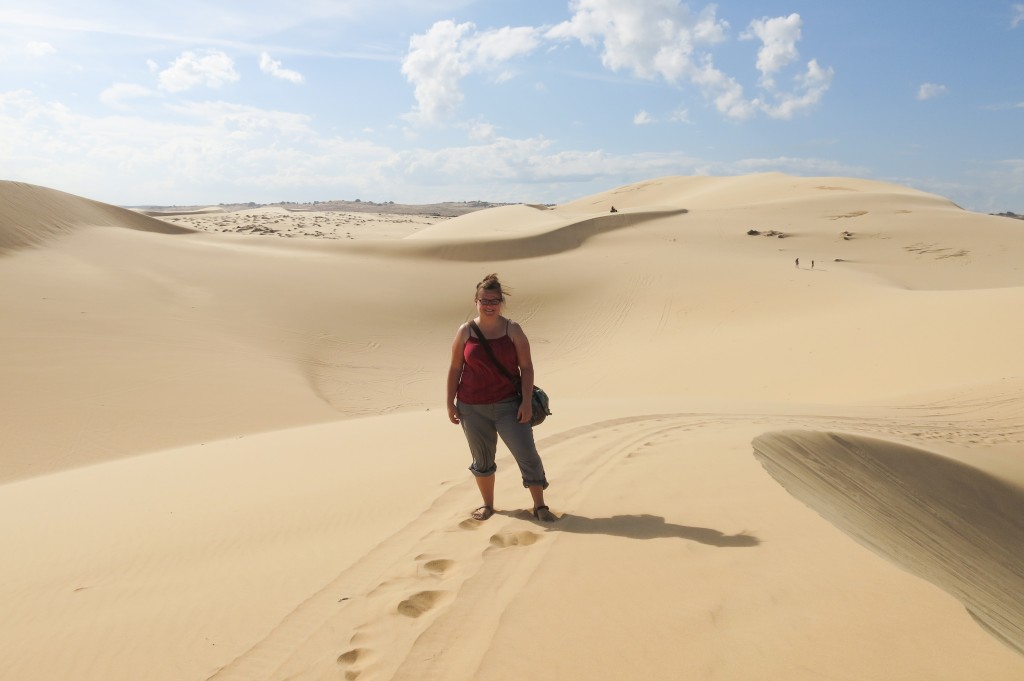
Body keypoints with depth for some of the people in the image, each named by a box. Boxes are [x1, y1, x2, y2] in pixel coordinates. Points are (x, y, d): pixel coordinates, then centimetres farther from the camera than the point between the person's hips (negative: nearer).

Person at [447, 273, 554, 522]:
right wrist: (450, 403, 4)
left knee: (527, 455, -4)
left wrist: (527, 401, -11)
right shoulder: (465, 332, -1)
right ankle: (487, 504, 32)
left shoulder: (513, 330, -3)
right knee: (482, 459, 13)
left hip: (508, 404, -1)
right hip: (472, 408, 1)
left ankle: (539, 506, 10)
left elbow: (526, 366, -4)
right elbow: (455, 368, 4)